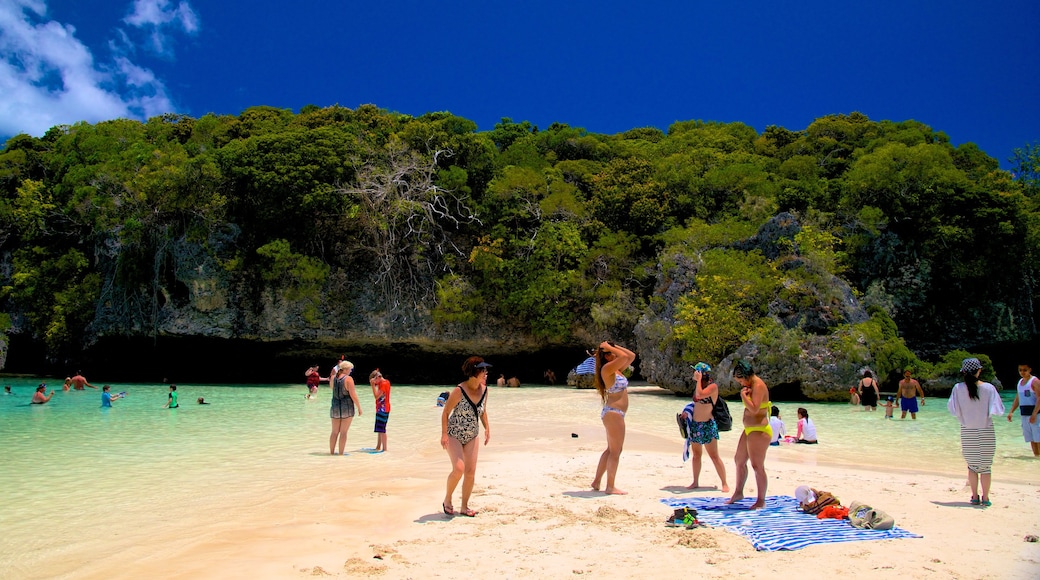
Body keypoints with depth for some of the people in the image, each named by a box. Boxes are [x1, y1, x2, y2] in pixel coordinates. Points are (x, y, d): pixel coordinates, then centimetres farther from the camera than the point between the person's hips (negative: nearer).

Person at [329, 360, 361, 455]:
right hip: (347, 408, -5)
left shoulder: (334, 378, 4)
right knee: (343, 432, 0)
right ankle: (341, 453, 3)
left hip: (335, 407, 5)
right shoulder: (348, 379, -13)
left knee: (334, 432, 13)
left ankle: (331, 452, 17)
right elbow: (353, 395, -15)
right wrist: (359, 407, -5)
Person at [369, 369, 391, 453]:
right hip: (380, 409, 10)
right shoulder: (385, 382, 12)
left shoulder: (384, 384, -17)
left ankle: (384, 448, -9)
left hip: (383, 409, -10)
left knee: (381, 429, -10)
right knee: (379, 429, 15)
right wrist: (374, 385, 9)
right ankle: (378, 447, 22)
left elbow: (376, 396, -20)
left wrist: (373, 385, -18)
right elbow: (377, 396, 18)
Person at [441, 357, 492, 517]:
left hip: (471, 437, 6)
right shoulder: (459, 391, -21)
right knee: (459, 468, -19)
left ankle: (464, 507, 16)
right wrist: (444, 434, -19)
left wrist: (487, 428, 4)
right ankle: (447, 500, 5)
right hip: (454, 435, -6)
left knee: (471, 472, 1)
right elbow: (445, 412, -13)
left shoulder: (484, 390, -3)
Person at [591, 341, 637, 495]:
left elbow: (631, 356, 18)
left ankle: (597, 481, 23)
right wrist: (608, 347, -14)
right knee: (616, 451, -4)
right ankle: (610, 487, 2)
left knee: (611, 449, 16)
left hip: (614, 413, 10)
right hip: (613, 412, -10)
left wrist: (614, 346, 12)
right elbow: (625, 356, -26)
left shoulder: (616, 369, 14)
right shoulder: (607, 368, -14)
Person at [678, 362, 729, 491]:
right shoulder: (698, 386, 9)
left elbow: (700, 395, -28)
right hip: (694, 424, 8)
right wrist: (687, 412, 4)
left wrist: (698, 380, -19)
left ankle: (724, 483, 5)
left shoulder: (712, 386, -13)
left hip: (708, 425, -8)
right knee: (696, 455, 13)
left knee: (714, 456, -3)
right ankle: (695, 482, 21)